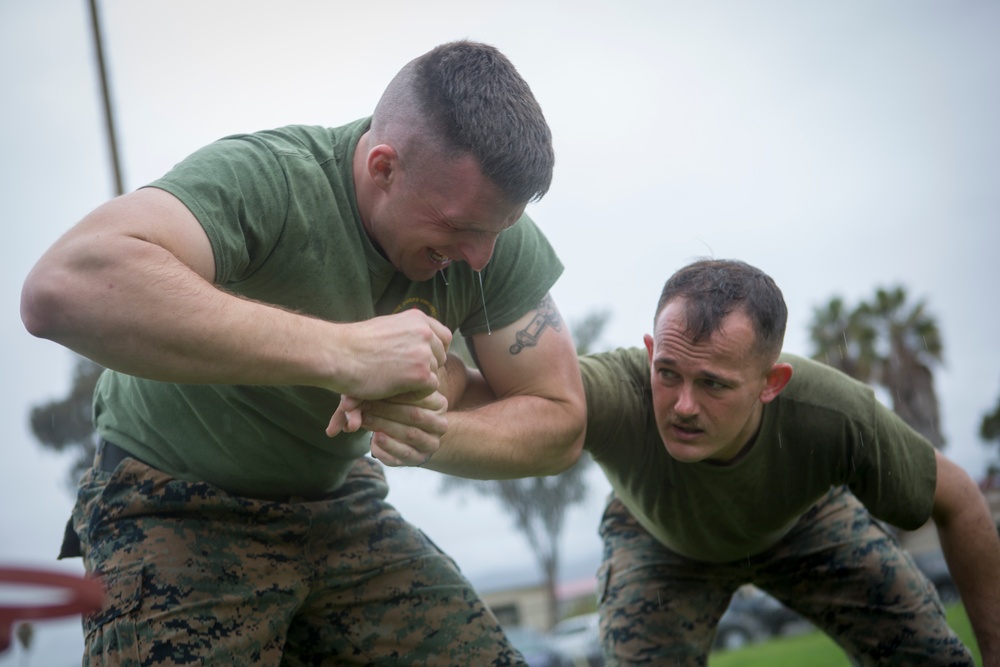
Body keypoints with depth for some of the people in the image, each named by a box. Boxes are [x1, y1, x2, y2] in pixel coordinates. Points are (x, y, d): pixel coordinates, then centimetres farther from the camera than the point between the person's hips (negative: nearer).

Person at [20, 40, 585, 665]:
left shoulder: (494, 230, -13)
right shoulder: (265, 179, -30)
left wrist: (435, 436, -30)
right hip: (178, 510, -4)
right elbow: (61, 290, -47)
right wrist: (342, 351, -48)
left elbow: (560, 418, -8)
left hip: (340, 505, 4)